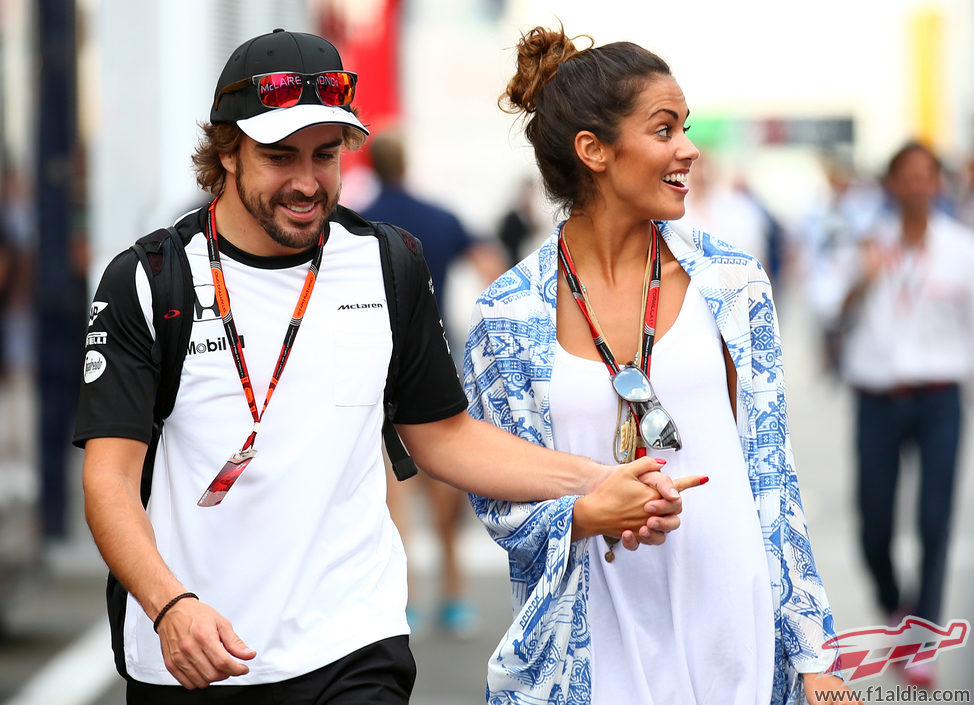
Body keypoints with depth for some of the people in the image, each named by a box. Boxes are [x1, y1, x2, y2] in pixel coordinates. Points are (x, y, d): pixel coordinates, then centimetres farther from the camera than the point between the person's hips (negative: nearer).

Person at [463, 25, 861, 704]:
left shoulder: (732, 282, 1)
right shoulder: (509, 316, -4)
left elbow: (772, 477, 4)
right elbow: (500, 502, 2)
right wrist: (591, 515, -19)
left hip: (731, 631, 1)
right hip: (593, 644, -1)